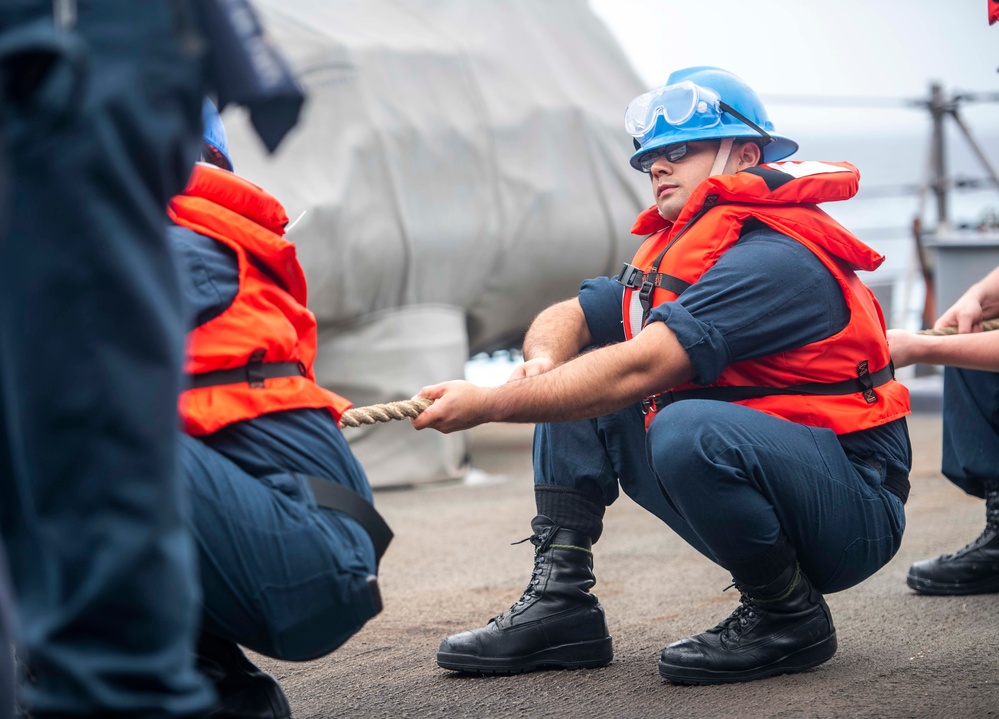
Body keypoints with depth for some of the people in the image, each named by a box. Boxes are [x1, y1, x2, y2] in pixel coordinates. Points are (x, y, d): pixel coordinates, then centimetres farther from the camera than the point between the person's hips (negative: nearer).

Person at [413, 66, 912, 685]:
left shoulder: (773, 259, -20)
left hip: (855, 514, -9)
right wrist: (543, 363, -13)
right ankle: (560, 603, 1)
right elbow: (563, 319, 12)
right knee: (574, 387, 7)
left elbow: (637, 369, -28)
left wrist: (487, 404, -25)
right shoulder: (676, 252, 11)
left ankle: (792, 616, -14)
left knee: (686, 429, -37)